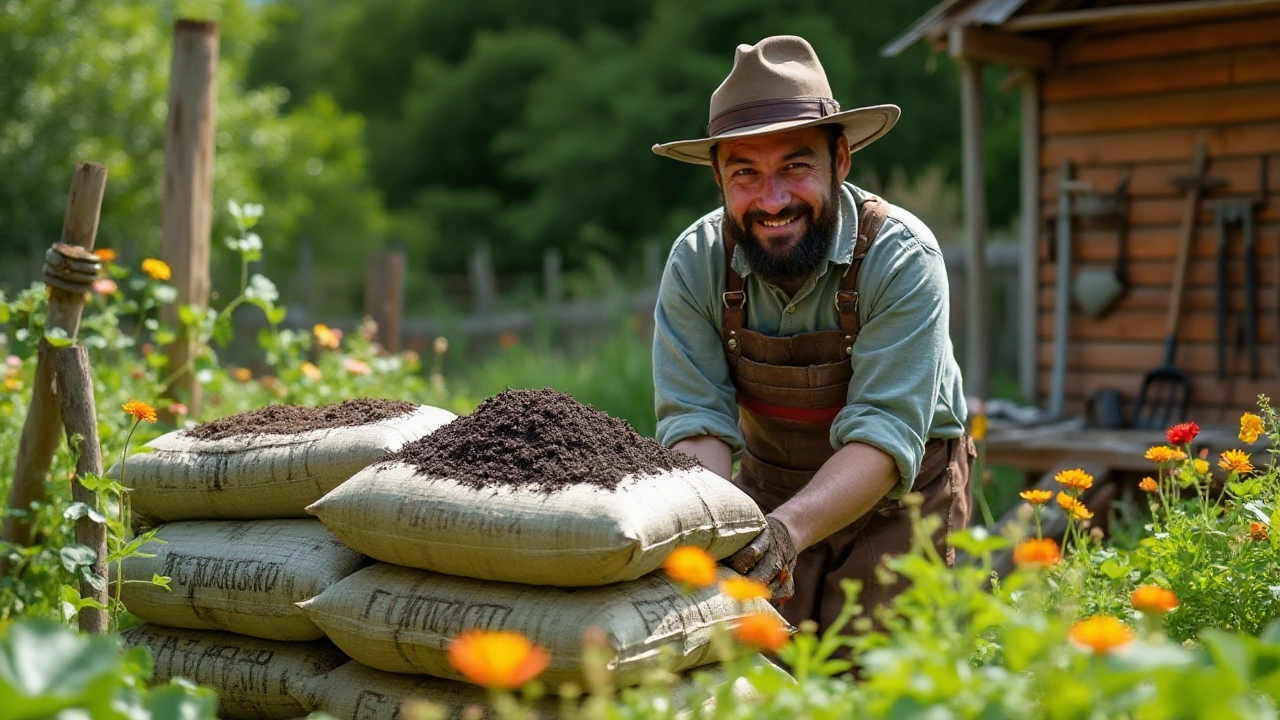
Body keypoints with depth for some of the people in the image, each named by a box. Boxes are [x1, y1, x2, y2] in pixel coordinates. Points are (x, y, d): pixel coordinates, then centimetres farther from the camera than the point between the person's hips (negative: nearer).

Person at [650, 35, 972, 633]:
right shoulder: (696, 263, -16)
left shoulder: (903, 258, -25)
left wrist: (787, 529, -48)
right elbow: (696, 423, -20)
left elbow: (883, 436, -31)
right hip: (768, 488, 2)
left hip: (899, 498, -2)